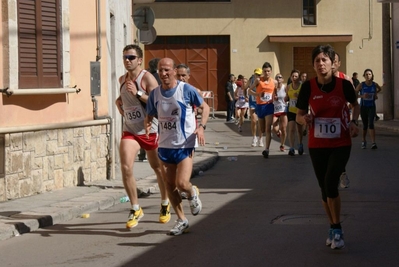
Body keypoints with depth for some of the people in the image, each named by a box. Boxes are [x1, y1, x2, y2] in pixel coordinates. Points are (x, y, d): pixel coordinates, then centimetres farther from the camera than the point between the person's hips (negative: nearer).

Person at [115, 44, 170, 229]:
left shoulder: (147, 78, -13)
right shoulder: (122, 80, 6)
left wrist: (137, 93, -28)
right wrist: (119, 102, 6)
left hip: (150, 130, -4)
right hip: (130, 131, 4)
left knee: (158, 169, 12)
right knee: (126, 167, -15)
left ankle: (165, 205, 35)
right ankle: (135, 210, -3)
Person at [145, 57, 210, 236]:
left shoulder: (186, 90, -9)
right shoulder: (155, 94, 2)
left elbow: (205, 107, 1)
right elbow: (149, 116, 12)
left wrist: (201, 126, -14)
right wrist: (147, 125, -12)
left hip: (185, 144, -4)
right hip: (165, 145, 5)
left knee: (182, 183, -15)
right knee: (169, 185, 8)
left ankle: (192, 194, 21)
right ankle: (181, 220, 23)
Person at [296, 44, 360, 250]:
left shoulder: (343, 85, -11)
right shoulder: (308, 87, -9)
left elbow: (355, 105, 10)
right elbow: (299, 115, 0)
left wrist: (353, 122, -8)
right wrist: (304, 119, -22)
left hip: (341, 144, -2)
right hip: (317, 146, 2)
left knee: (330, 183, -18)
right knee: (325, 188, 9)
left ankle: (337, 230, -3)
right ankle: (334, 228, 27)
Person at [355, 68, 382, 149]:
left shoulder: (375, 84, -2)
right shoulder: (361, 85, -8)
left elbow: (379, 89, 21)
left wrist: (375, 94, 4)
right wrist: (362, 96, -22)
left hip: (372, 107, 0)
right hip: (363, 106, 0)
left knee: (371, 124, -17)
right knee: (365, 125, 10)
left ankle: (373, 143, -22)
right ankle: (363, 141, 33)